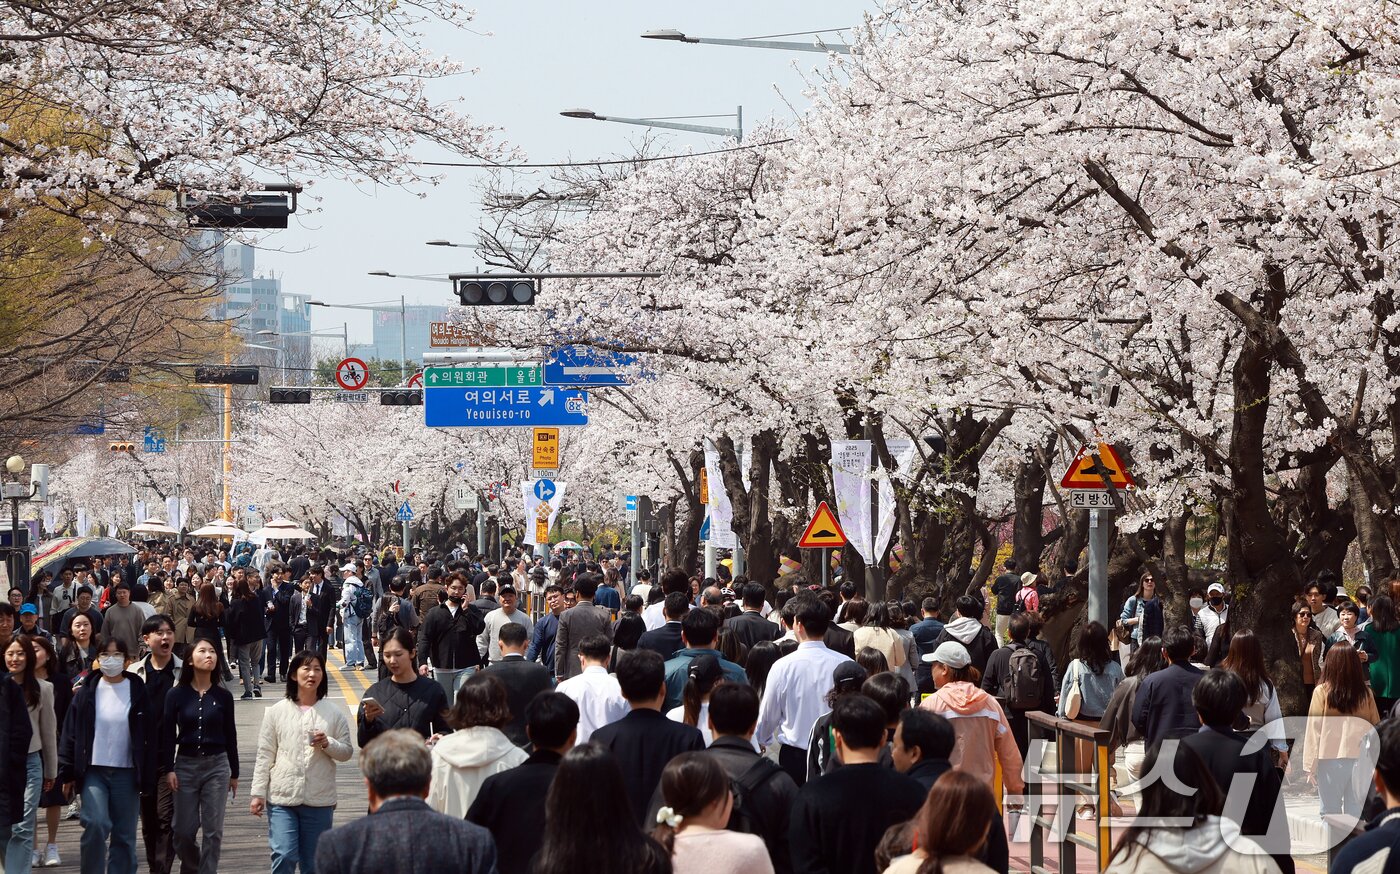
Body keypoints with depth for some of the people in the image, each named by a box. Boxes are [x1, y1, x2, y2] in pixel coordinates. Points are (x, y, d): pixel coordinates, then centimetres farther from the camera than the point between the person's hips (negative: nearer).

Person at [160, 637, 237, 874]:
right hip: (185, 765, 0)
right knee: (183, 830, 3)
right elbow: (167, 734, 0)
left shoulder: (223, 696, 1)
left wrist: (234, 773, 8)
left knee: (213, 830, -2)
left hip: (217, 765, 0)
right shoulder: (176, 695, -2)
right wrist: (169, 769, -6)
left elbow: (230, 735, 6)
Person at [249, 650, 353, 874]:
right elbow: (265, 755, 3)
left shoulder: (334, 712, 4)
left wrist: (328, 744, -12)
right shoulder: (277, 711, 3)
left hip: (319, 800, 1)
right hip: (282, 798, -1)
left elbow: (347, 752, 8)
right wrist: (258, 793, 0)